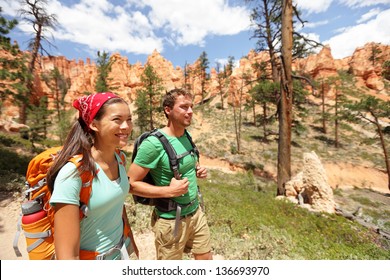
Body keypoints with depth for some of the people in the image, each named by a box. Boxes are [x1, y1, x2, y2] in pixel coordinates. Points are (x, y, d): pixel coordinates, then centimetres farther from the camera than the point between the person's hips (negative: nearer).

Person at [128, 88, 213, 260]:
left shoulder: (186, 136, 1)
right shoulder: (153, 143, -23)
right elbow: (131, 183, -19)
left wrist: (198, 171, -3)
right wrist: (169, 191, -25)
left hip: (196, 212, 6)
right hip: (171, 220, -6)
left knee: (206, 259, 22)